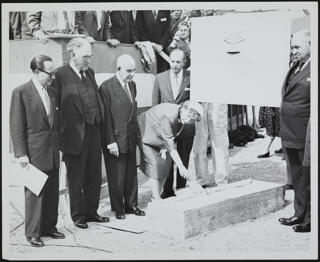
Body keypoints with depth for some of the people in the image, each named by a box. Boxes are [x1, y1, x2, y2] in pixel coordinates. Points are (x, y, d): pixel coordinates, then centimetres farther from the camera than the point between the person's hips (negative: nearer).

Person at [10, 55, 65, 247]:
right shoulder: (21, 92, -9)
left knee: (52, 193, 12)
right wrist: (21, 153, -13)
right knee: (34, 194, 2)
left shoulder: (52, 92, 11)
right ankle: (33, 233, 15)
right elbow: (16, 126, -10)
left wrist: (59, 146, 13)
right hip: (34, 153, -6)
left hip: (53, 153, 6)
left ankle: (49, 227, 26)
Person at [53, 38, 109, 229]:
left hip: (94, 133, 7)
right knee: (76, 179, 8)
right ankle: (78, 215, 22)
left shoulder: (90, 73, 12)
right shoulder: (61, 75, -10)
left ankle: (91, 212, 30)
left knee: (94, 177, 15)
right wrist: (63, 132, -13)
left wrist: (100, 122, 10)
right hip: (75, 135, -6)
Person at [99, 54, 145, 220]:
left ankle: (131, 205, 28)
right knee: (116, 177, 5)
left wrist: (137, 134, 11)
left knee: (131, 174, 14)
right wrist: (110, 142, -16)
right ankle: (118, 209, 19)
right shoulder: (106, 87, -13)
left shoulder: (132, 85, 11)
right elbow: (106, 117, -14)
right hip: (115, 139, -7)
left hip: (131, 139, 7)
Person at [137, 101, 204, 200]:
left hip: (159, 138, 8)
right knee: (155, 164, -14)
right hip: (145, 133, -8)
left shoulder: (182, 118, -13)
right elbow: (170, 145, -38)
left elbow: (171, 136, 2)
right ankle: (156, 200, -7)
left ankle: (156, 197, 13)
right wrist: (181, 166, -41)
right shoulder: (168, 116, -38)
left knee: (166, 163, 3)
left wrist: (164, 147, -16)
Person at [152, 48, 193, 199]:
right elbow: (155, 104, 8)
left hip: (185, 126, 0)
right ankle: (167, 193, 15)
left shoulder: (191, 77, 0)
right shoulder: (160, 78, 4)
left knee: (183, 162, 8)